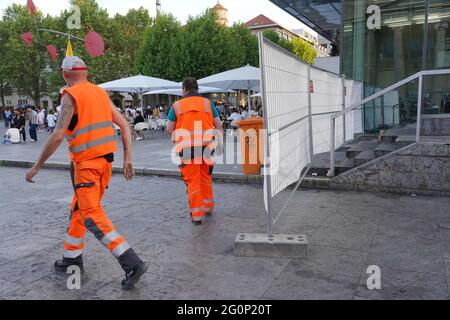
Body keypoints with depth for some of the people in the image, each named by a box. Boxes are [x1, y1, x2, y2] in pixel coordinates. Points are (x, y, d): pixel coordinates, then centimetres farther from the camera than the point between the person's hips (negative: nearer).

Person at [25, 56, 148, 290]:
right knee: (79, 210, 20)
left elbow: (58, 135, -16)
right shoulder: (101, 93, 12)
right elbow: (124, 125, 9)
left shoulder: (71, 96, -9)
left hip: (86, 163, -8)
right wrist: (127, 158, 11)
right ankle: (72, 257, 33)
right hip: (106, 161, 8)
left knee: (92, 216, -7)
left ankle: (132, 264, -13)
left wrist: (37, 166, -7)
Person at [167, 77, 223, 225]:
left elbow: (169, 129, 4)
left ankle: (197, 215, 10)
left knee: (193, 181, 7)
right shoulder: (207, 103, 7)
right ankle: (208, 206, 32)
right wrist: (220, 143, 14)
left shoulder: (177, 105, 4)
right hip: (205, 146, 2)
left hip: (187, 148, -1)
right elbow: (218, 125, 6)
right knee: (205, 177, 21)